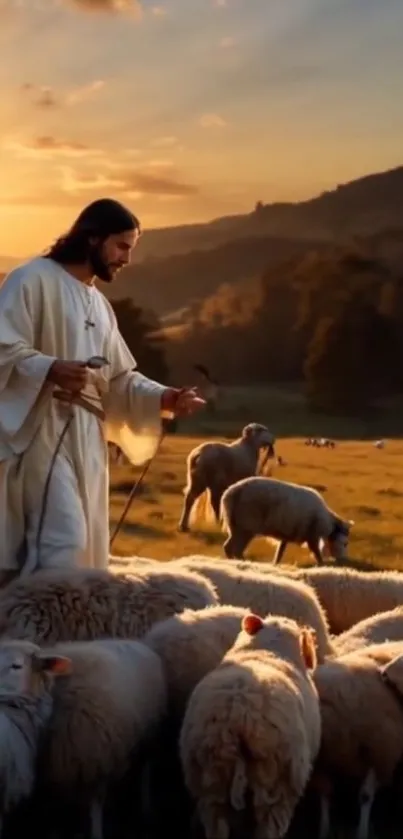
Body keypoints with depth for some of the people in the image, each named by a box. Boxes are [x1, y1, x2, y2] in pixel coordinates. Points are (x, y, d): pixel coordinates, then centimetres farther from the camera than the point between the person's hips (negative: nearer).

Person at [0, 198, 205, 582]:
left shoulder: (100, 305, 21)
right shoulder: (33, 279, -5)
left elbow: (119, 378, 20)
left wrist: (163, 398, 2)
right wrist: (50, 369, -30)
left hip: (87, 439, 9)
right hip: (43, 432, -9)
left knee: (85, 544, 7)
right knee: (63, 541, -19)